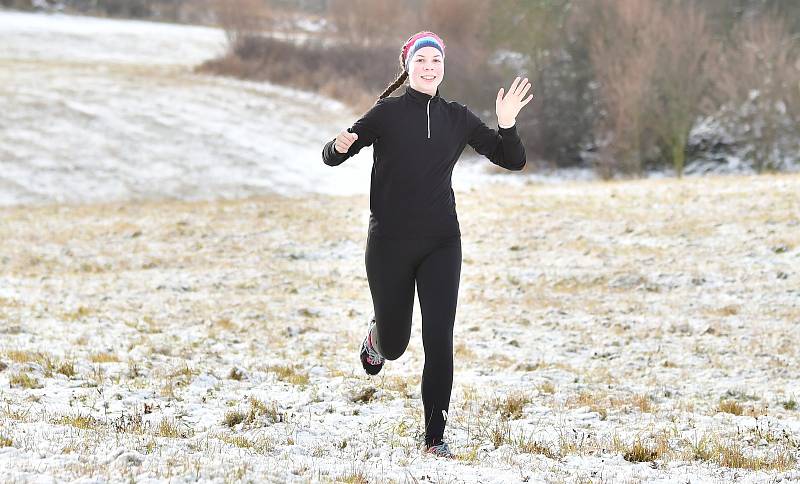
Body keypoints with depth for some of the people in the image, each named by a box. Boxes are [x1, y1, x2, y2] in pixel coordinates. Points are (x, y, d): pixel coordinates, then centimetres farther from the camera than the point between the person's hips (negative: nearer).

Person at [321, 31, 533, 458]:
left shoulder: (457, 118, 6)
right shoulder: (388, 113, -3)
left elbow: (512, 160, 6)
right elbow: (332, 157, -2)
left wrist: (507, 124, -13)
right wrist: (339, 145, -25)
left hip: (441, 245, 2)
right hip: (390, 243, -2)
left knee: (439, 341, -8)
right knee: (393, 344, 8)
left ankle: (435, 437, -2)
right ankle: (375, 338, 47)